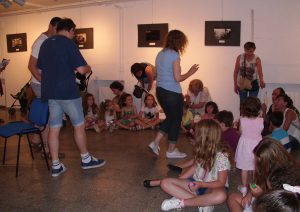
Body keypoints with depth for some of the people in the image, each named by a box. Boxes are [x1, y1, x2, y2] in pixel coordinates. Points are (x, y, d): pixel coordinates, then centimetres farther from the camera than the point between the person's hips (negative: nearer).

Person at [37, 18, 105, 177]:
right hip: (68, 92, -6)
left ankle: (56, 166, 14)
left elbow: (40, 67, 18)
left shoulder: (45, 44, 12)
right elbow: (81, 69, -16)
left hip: (50, 92, 7)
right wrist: (88, 68, 5)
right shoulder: (69, 43, -9)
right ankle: (86, 159, 20)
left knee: (54, 128, 8)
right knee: (79, 125, 8)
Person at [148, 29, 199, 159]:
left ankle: (155, 143, 17)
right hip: (173, 93, -8)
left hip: (160, 91, 8)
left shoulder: (160, 54, 10)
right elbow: (177, 78, -17)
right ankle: (171, 150, 20)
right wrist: (190, 73, -2)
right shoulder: (174, 55, -14)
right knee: (176, 120, 8)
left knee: (170, 118, 23)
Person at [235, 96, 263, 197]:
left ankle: (244, 187, 23)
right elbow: (261, 130, 2)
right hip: (257, 144, 1)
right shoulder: (261, 120, -17)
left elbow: (240, 131, -3)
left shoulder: (242, 120, -17)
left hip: (245, 144, -1)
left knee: (244, 168, 12)